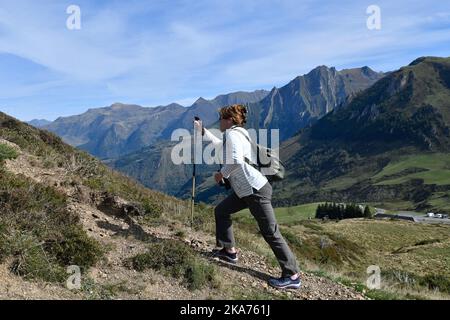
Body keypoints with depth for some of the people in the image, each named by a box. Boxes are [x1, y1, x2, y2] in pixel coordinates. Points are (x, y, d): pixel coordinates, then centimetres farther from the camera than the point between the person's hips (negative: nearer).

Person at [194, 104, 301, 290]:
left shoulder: (232, 133, -12)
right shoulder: (235, 133, 17)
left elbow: (236, 160, -28)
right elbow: (217, 143, 37)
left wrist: (221, 173, -12)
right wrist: (201, 129, 34)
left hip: (256, 190, -10)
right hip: (246, 190, 10)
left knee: (270, 232, -7)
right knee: (221, 211, 18)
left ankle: (292, 276, 0)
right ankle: (229, 251, 26)